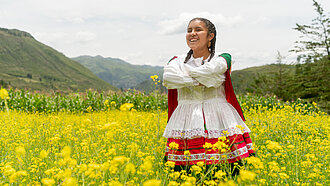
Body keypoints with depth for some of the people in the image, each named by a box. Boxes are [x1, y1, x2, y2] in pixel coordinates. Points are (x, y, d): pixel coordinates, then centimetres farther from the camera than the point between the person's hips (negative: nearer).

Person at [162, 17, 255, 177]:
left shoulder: (222, 59, 6)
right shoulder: (177, 61, 12)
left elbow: (209, 70, -16)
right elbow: (168, 77, -10)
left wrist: (185, 70, 0)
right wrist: (198, 81, -13)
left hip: (220, 124, -1)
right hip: (186, 126, 1)